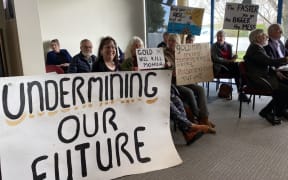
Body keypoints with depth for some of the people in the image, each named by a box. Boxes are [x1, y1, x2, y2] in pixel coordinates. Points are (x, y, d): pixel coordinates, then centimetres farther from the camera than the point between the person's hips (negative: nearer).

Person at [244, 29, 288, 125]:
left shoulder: (258, 47, 18)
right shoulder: (254, 49, -13)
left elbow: (267, 63, 20)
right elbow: (270, 61, -22)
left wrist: (276, 72, 7)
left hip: (264, 76, 10)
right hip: (258, 80, -10)